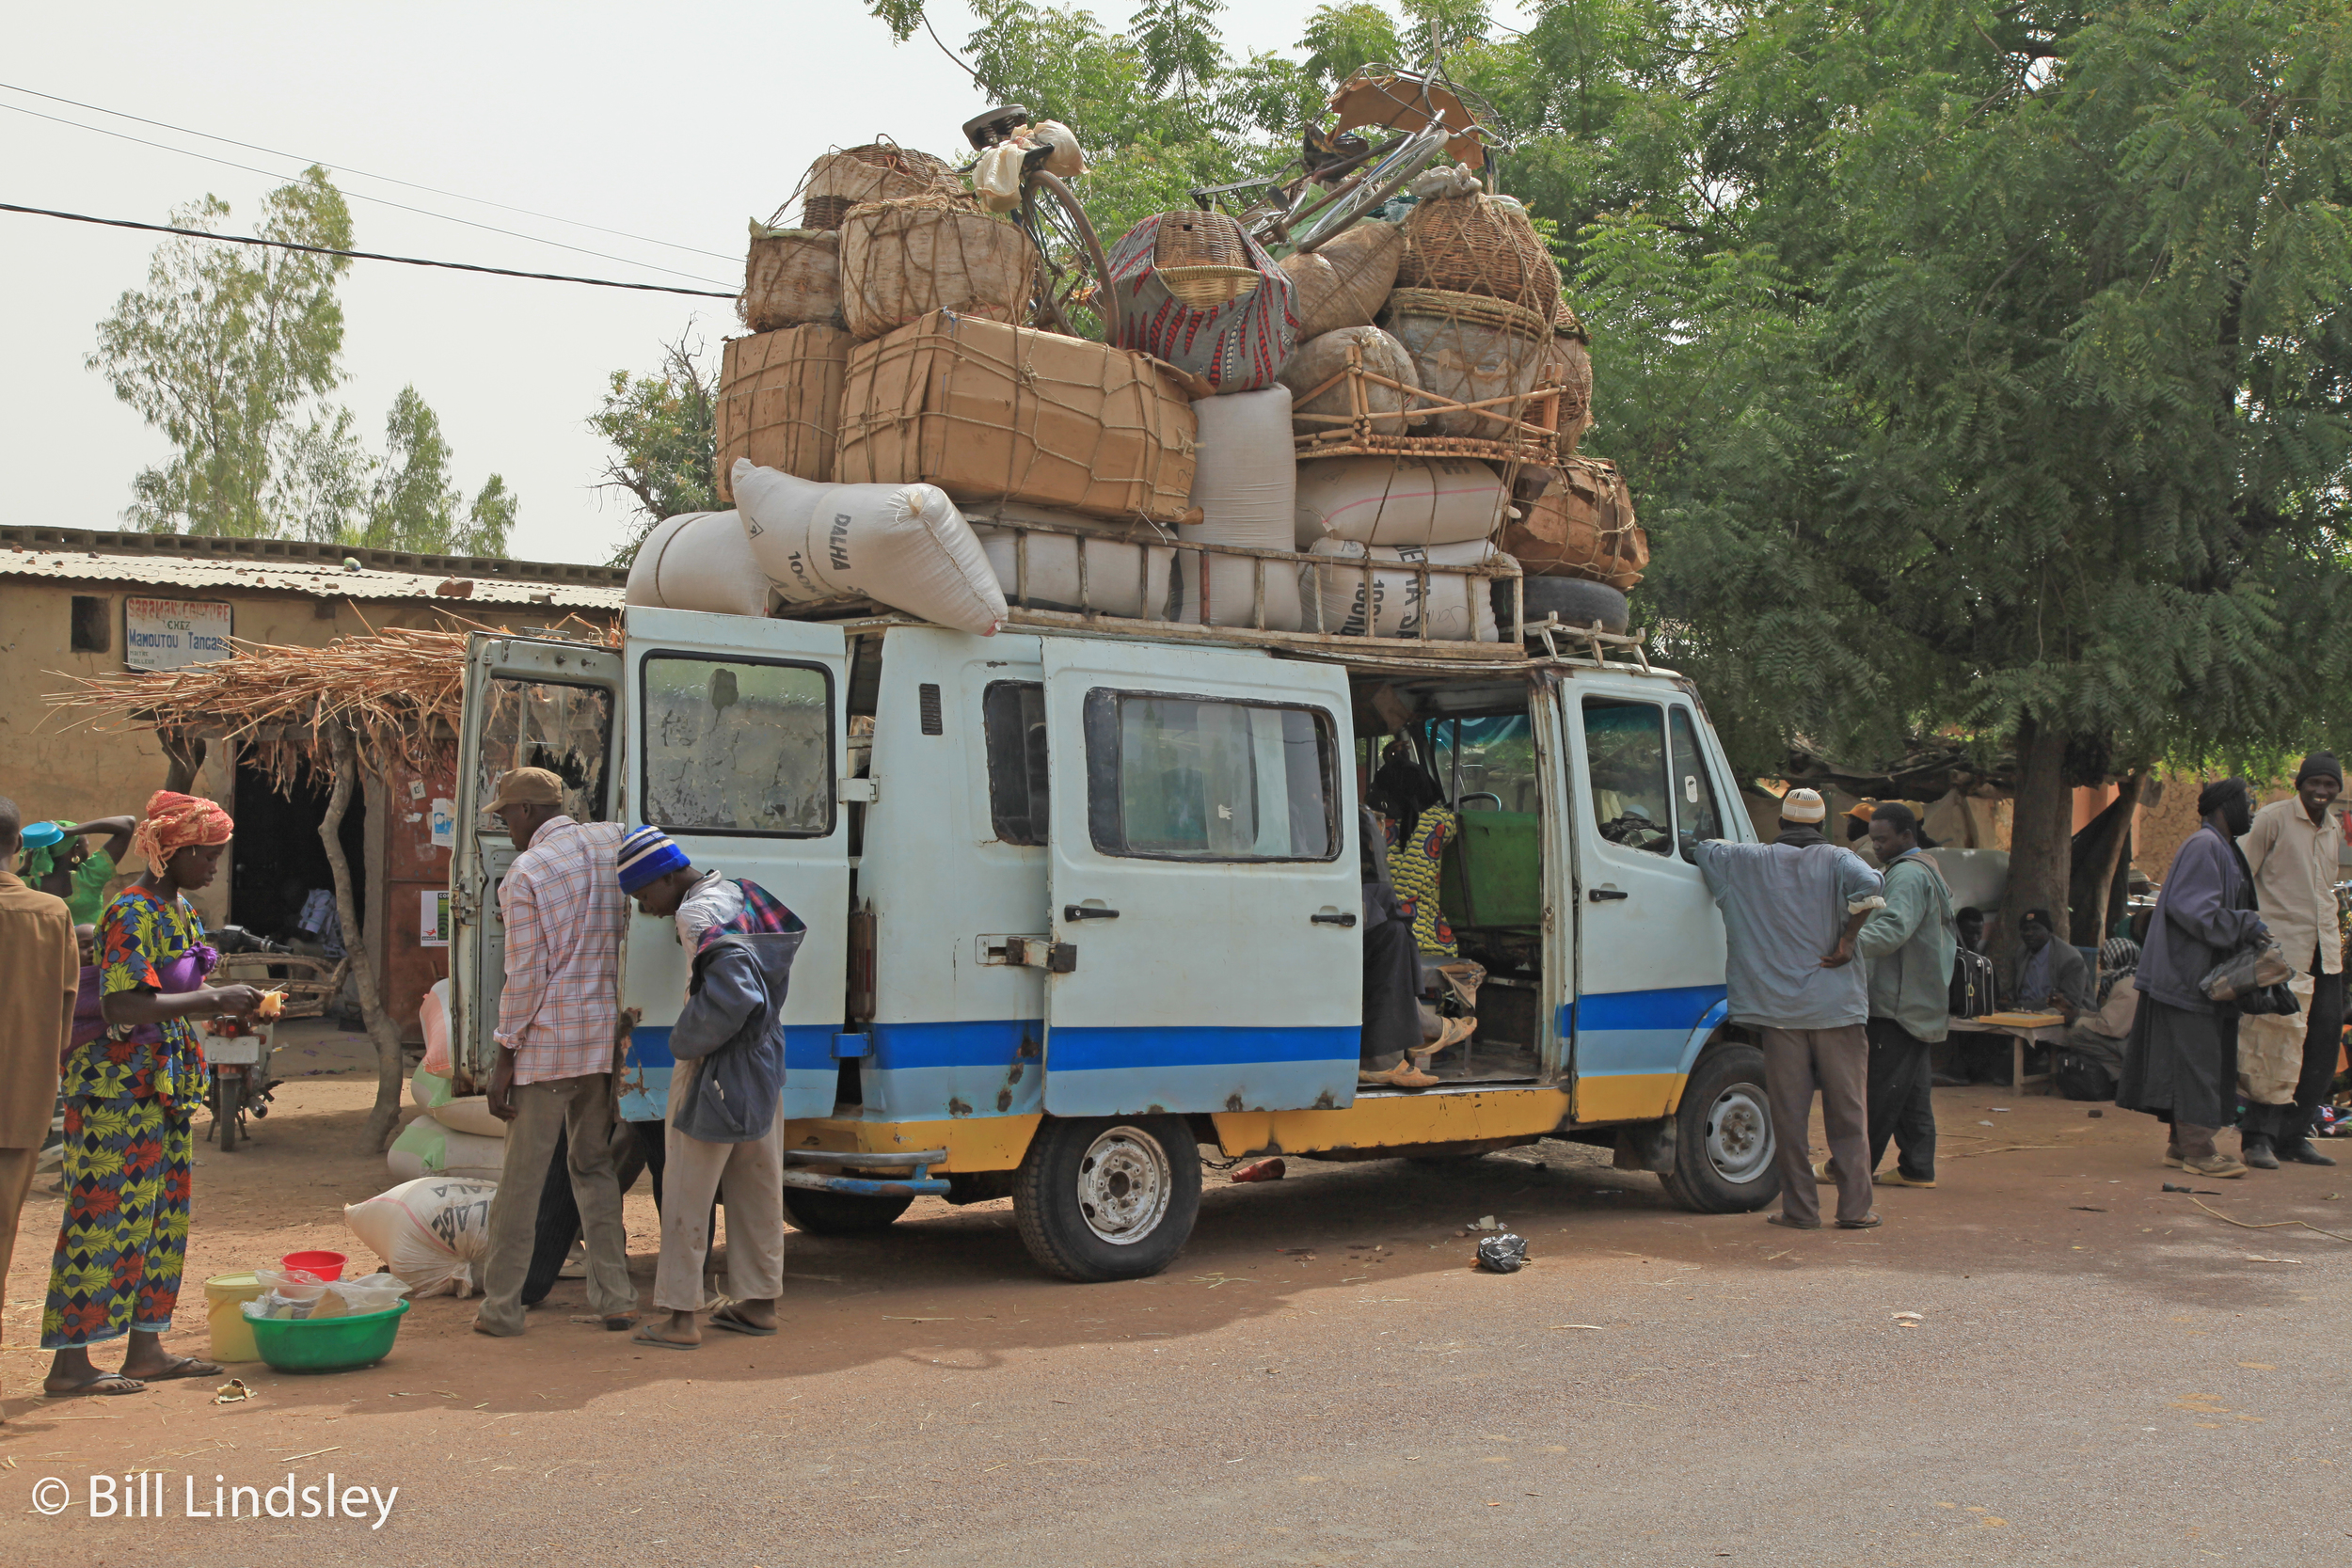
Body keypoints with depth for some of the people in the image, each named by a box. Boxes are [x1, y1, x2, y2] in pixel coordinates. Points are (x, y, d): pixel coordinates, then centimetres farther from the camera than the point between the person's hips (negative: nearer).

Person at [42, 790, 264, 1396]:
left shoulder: (179, 908, 12)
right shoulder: (132, 913, -17)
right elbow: (125, 1007, -25)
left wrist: (230, 1001, 1)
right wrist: (214, 1000, -22)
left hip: (165, 1084, 10)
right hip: (118, 1083, -10)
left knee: (164, 1212, 12)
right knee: (106, 1215, -6)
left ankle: (146, 1348, 20)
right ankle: (70, 1362, 1)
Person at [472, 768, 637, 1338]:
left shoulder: (525, 874, -10)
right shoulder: (611, 841, 6)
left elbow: (527, 976, -12)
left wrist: (505, 1057, -7)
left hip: (547, 1039, -6)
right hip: (604, 1035, 6)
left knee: (521, 1178, 2)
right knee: (595, 1166, 14)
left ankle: (501, 1307, 9)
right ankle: (615, 1298, 13)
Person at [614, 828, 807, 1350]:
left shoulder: (698, 912, -17)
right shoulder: (738, 895, 10)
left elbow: (731, 991, -28)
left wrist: (685, 1041, -16)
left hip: (714, 1072, -9)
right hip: (763, 1064, 9)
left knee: (688, 1195, 0)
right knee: (756, 1189, 15)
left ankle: (680, 1316, 4)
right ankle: (758, 1303, 23)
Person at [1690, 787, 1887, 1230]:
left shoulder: (1750, 861, 6)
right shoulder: (1836, 860, 0)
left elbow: (1697, 849, 17)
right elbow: (1869, 886, -21)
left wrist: (1693, 844, 40)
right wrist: (1846, 941, -12)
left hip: (1779, 1007, 1)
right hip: (1836, 1007, -1)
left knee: (1789, 1113, 5)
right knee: (1848, 1111, 6)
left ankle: (1799, 1208, 7)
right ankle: (1855, 1208, 6)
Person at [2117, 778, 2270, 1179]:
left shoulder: (2223, 849, 19)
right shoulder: (2203, 847, -13)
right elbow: (2192, 909, -22)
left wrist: (2249, 929, 9)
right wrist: (2247, 926, -16)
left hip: (2204, 976, 10)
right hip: (2187, 974, -10)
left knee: (2201, 1061, 11)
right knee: (2195, 1059, -8)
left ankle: (2182, 1143, 16)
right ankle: (2196, 1150, -6)